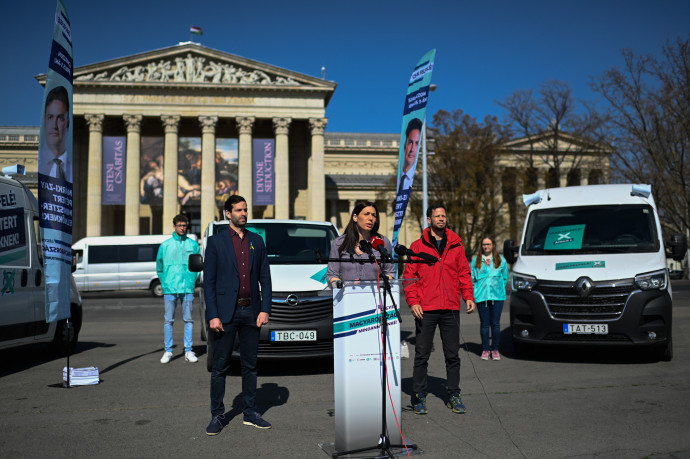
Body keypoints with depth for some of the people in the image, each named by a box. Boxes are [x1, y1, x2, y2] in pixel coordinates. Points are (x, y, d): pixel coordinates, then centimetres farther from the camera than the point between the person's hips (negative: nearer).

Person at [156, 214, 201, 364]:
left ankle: (189, 351, 9)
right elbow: (159, 267, 12)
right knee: (169, 320, 2)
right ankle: (168, 351, 10)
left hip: (187, 288, 0)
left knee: (188, 319, 3)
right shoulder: (165, 245, 6)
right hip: (170, 289, 0)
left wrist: (192, 280, 5)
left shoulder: (193, 245, 7)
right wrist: (165, 283, 5)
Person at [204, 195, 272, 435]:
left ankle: (250, 413, 20)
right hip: (226, 312, -3)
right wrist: (213, 315, -10)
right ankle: (217, 415, 13)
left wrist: (265, 309, 0)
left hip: (251, 312, 3)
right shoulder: (216, 241, -1)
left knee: (250, 365, 10)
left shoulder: (257, 241, 9)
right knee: (220, 367, 3)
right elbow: (208, 281, -3)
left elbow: (265, 278, 10)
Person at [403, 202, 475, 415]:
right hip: (426, 310, -2)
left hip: (451, 309, 2)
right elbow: (409, 275, 2)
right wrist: (413, 301, -9)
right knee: (422, 355, 3)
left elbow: (464, 272, 13)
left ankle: (453, 395, 20)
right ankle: (419, 396, 13)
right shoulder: (418, 246, 3)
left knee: (453, 355, 8)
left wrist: (468, 296, 1)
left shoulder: (456, 244, 10)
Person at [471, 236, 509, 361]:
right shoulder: (475, 260, 9)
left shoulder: (501, 260, 9)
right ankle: (485, 349, 12)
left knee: (495, 324, 0)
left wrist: (499, 288, 11)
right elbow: (472, 278, 13)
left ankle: (495, 349, 11)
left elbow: (505, 278, 16)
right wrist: (477, 290, 6)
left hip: (497, 295, 0)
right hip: (481, 296, 0)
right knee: (484, 324, 2)